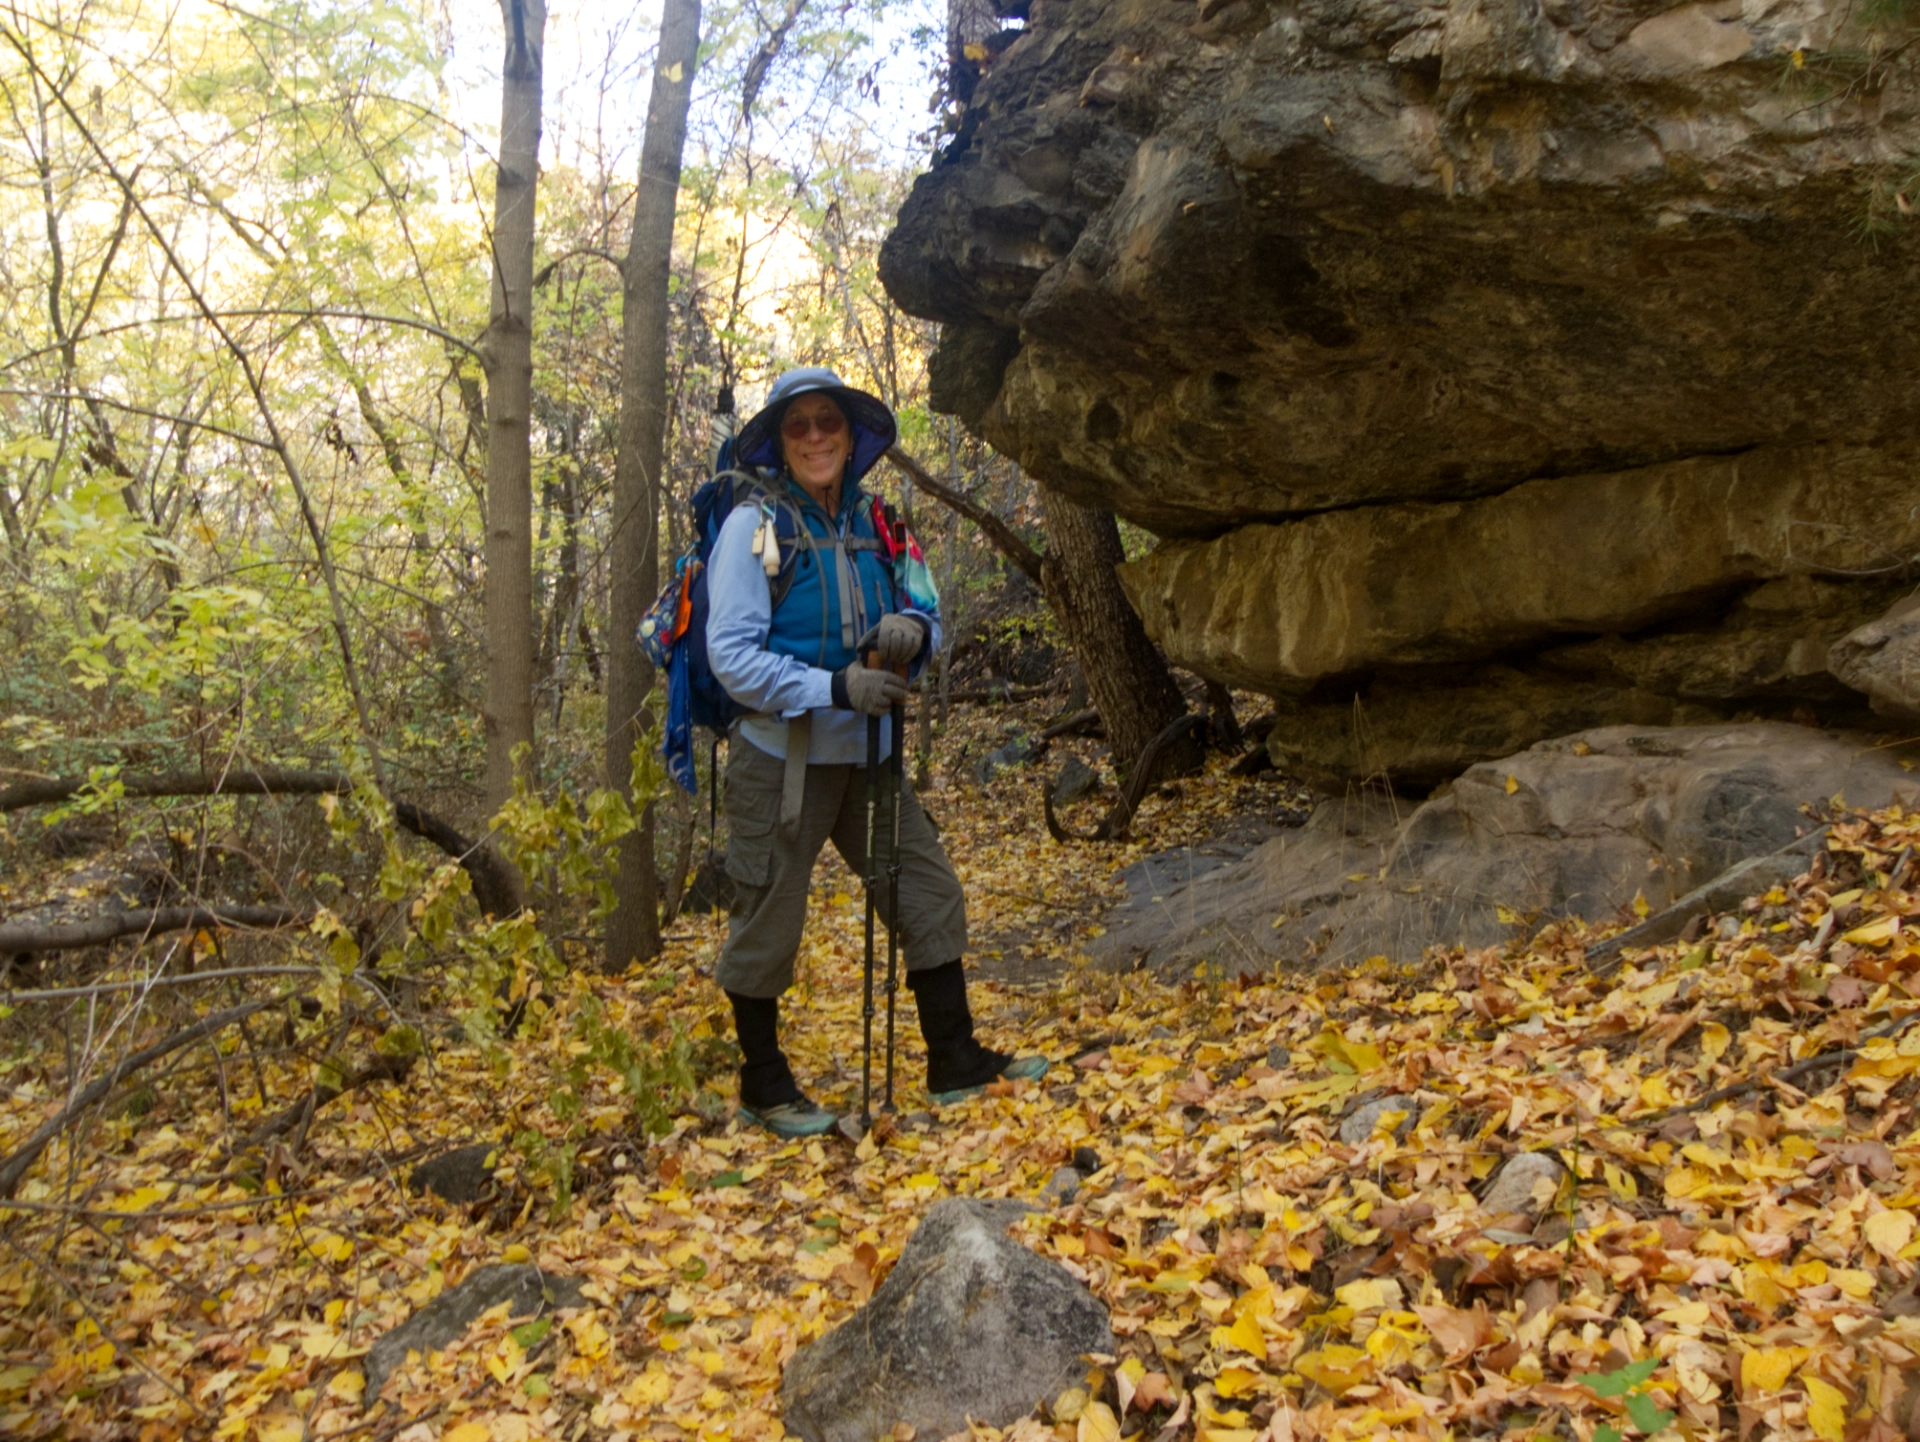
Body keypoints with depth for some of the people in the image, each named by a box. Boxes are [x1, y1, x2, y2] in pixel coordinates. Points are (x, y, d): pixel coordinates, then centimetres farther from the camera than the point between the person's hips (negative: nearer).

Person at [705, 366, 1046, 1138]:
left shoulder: (871, 523, 7)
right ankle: (763, 1086, 23)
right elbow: (732, 656, -16)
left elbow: (926, 610, 12)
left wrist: (913, 628, -13)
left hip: (867, 755, 6)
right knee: (767, 924, 4)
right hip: (781, 760, -6)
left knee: (930, 895, 8)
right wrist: (836, 687, -26)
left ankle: (955, 1062, 22)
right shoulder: (753, 526, -10)